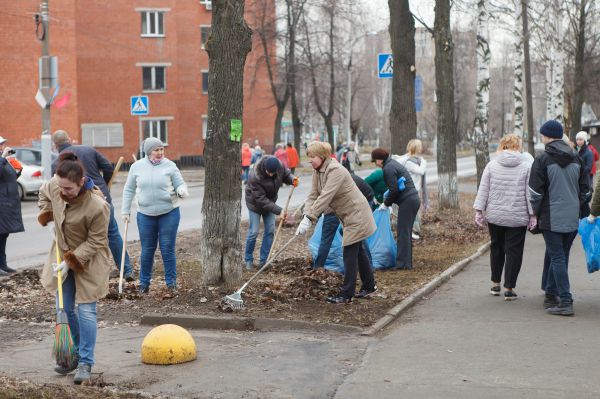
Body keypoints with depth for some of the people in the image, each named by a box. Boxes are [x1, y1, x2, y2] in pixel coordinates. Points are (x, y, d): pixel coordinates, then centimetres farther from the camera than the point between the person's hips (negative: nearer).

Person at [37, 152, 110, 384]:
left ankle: (85, 363, 2)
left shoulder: (97, 207, -32)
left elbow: (95, 242, -22)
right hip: (63, 255, 6)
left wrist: (71, 262, -24)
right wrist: (47, 215, 0)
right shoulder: (54, 186, -15)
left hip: (89, 260, -6)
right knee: (65, 309, 12)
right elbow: (44, 194, 13)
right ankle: (73, 354, 29)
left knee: (86, 311, -6)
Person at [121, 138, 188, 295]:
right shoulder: (137, 167, 0)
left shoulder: (169, 165, -3)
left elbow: (180, 184, 0)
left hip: (169, 213, -1)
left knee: (168, 249, 1)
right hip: (145, 215, 1)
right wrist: (125, 211, 8)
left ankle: (171, 283, 12)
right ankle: (144, 283, 22)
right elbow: (129, 190, 9)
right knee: (147, 250, 8)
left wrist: (182, 191, -23)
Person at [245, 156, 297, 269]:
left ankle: (264, 260, 10)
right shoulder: (255, 178, -36)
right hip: (255, 204, -5)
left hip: (270, 201, 5)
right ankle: (248, 260, 12)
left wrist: (292, 179, -25)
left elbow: (286, 174, 0)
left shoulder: (280, 167, -23)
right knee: (253, 231, -4)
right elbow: (261, 199, -32)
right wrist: (279, 211, -35)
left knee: (270, 230, 1)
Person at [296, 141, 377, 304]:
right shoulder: (317, 171, 2)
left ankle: (346, 294, -3)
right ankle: (369, 285, 32)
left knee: (350, 253, -7)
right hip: (348, 215, 10)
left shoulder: (336, 171, -27)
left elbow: (325, 197, -33)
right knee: (358, 251, 19)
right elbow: (313, 195, -3)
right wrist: (305, 215, -20)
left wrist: (309, 219, -36)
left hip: (356, 214, -10)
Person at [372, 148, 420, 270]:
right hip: (413, 199, 10)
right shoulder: (393, 164, 19)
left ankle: (403, 263, -7)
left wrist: (386, 203, -3)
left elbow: (394, 190, -16)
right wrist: (387, 199, 22)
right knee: (406, 231, 14)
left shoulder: (388, 169, -12)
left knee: (403, 232, -7)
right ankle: (407, 262, 18)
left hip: (407, 202, -10)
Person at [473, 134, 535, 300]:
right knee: (514, 251, 4)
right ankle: (509, 288, 3)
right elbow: (530, 193, -5)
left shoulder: (492, 165, 0)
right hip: (518, 218, -2)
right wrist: (533, 215, 0)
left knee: (496, 247, 18)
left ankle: (495, 284, 26)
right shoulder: (525, 167, -4)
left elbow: (483, 190, 0)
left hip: (495, 216, 2)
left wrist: (479, 210, 4)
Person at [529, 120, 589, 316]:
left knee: (557, 258, -4)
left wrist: (536, 212, 6)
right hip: (572, 219, 6)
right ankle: (551, 292, 26)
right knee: (559, 256, 16)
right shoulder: (576, 158, 9)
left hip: (551, 218, -6)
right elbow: (585, 189, 14)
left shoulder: (543, 159, -10)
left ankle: (565, 301, -9)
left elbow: (535, 192, -9)